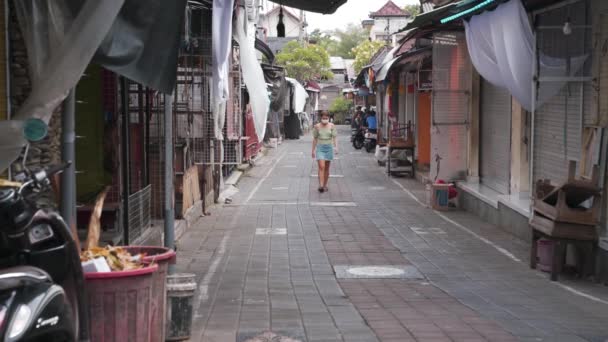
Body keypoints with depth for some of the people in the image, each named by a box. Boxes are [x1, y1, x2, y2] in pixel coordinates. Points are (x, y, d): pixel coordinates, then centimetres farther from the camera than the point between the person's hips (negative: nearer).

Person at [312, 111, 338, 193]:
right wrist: (313, 150, 10)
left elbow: (335, 137, -3)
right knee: (321, 167, -15)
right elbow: (315, 139, 8)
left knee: (327, 168, 9)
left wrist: (336, 147, -19)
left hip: (329, 147, 1)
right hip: (320, 147, -1)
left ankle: (325, 185, 20)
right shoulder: (317, 126, 1)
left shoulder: (331, 126, 0)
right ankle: (321, 185, -22)